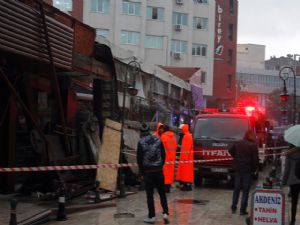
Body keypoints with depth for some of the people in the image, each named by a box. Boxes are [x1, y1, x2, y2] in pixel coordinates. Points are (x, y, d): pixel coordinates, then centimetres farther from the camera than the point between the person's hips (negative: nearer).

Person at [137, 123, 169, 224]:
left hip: (147, 172, -3)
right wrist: (161, 165, 13)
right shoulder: (158, 140, 3)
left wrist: (141, 171, 5)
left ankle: (151, 217, 5)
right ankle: (165, 213, 5)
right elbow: (163, 155, 5)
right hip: (159, 171, 3)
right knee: (162, 193, 12)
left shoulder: (141, 143, -7)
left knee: (149, 195, 4)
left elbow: (139, 158, -5)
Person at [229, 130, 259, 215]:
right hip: (248, 170, -4)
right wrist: (254, 169, 0)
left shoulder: (237, 143, 1)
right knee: (245, 190, 3)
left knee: (236, 189, 16)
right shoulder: (253, 146, -13)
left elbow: (231, 151, 14)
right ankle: (243, 210, 3)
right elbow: (255, 160, -13)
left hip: (238, 169, 4)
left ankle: (233, 208, 19)